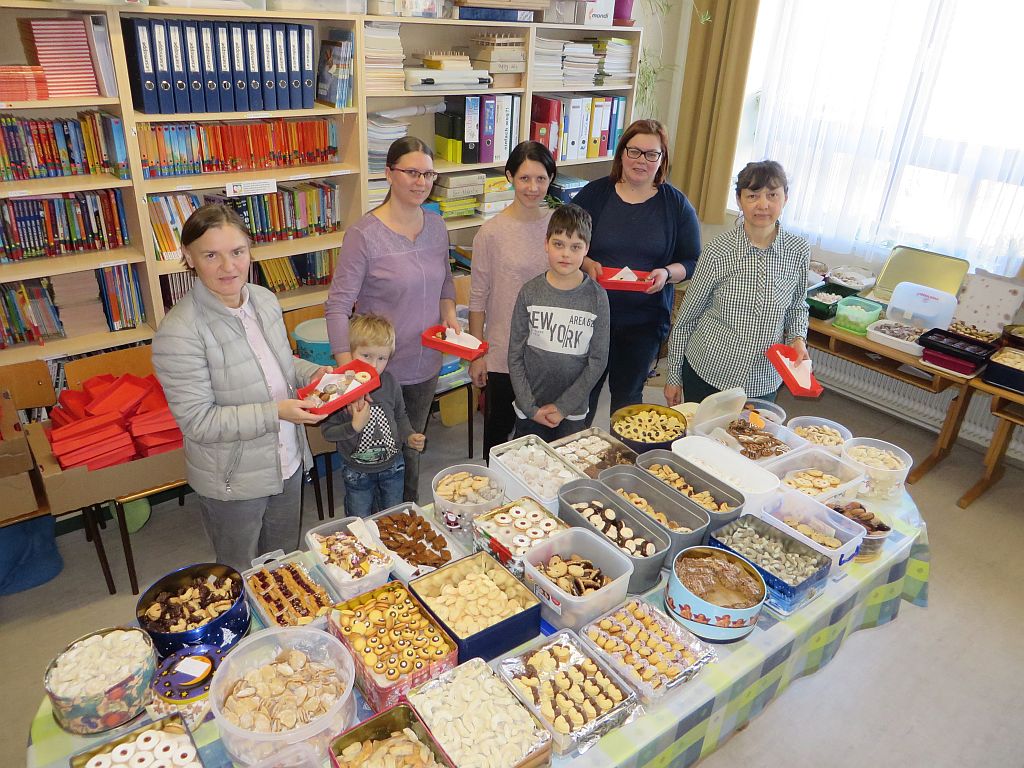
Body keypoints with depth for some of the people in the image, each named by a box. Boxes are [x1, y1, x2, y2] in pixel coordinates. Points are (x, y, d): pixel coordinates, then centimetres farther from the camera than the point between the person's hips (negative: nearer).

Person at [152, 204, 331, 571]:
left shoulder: (265, 300, -4)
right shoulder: (180, 331, -26)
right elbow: (197, 421, -24)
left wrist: (313, 373, -6)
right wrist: (276, 413, -29)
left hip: (288, 462, 6)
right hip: (232, 481, -6)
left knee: (285, 562, 28)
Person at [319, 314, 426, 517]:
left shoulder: (389, 383, -11)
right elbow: (327, 431, -17)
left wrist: (409, 436, -10)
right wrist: (354, 426, -32)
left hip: (392, 467, 3)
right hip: (357, 472, -3)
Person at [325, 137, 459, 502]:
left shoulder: (436, 226, 1)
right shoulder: (364, 234, -18)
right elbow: (338, 307, -19)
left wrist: (449, 313, -3)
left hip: (426, 365, 5)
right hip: (381, 370, -5)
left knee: (412, 447, 24)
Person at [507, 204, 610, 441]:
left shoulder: (596, 297, -7)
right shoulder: (530, 293, -6)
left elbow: (598, 360, -6)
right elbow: (515, 356, -3)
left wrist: (563, 406, -10)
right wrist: (531, 408, -9)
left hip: (573, 413, 0)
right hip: (530, 411, 0)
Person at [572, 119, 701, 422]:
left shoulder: (677, 205, -1)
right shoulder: (594, 194, -2)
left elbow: (693, 262, 2)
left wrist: (667, 273, -18)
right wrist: (586, 263, -16)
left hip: (645, 320, 0)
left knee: (628, 394, 16)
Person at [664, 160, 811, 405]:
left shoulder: (798, 251, -5)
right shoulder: (718, 251, -13)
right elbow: (686, 317, -5)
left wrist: (798, 338, -7)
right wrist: (674, 377, -1)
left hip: (763, 382, 2)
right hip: (706, 374, -2)